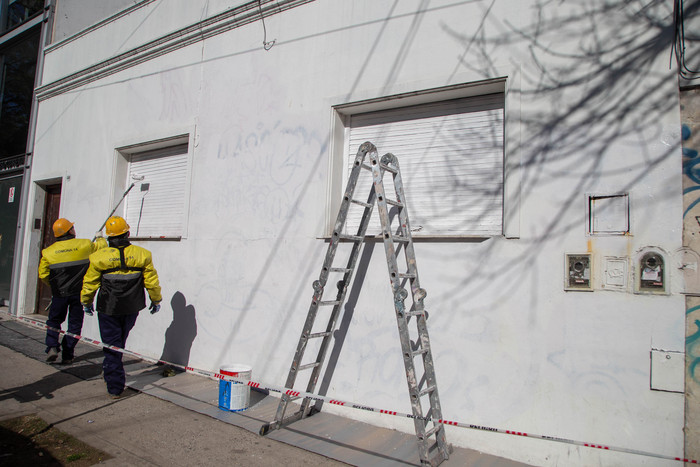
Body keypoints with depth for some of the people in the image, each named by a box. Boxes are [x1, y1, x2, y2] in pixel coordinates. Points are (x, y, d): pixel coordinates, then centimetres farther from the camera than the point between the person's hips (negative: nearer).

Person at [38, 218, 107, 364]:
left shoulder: (48, 251, -2)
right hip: (79, 292, -1)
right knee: (74, 324, 7)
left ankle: (52, 346, 0)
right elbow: (101, 246, 11)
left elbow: (43, 275, 1)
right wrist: (100, 238, 32)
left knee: (54, 320, 19)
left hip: (59, 293, 1)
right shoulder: (84, 245, -7)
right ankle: (67, 356, 10)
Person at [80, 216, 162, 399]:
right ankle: (112, 367, 38)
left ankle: (115, 387, 10)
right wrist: (156, 300, 14)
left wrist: (86, 302, 18)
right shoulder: (141, 254, -8)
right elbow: (152, 282, -2)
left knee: (111, 345, 7)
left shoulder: (99, 257, -12)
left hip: (108, 309, -2)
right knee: (119, 343, 25)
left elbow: (89, 284, -1)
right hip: (132, 308, 2)